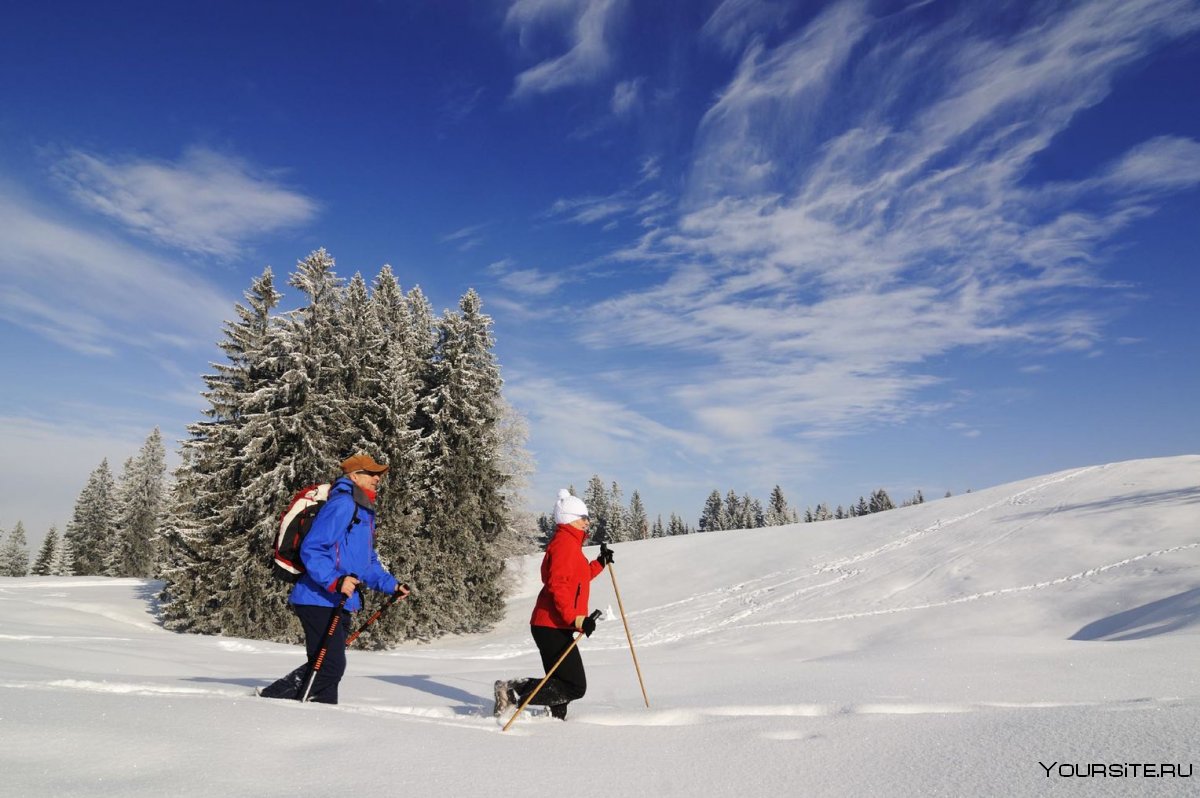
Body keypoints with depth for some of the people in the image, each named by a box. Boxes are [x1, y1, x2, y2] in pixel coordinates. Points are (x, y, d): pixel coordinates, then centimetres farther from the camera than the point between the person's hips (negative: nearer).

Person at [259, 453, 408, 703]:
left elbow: (368, 561, 27)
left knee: (330, 666, 15)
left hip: (339, 603, 10)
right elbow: (311, 550, -22)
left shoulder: (365, 512, 19)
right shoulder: (342, 504, -14)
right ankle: (272, 698, 3)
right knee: (330, 666, -10)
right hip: (320, 601, -10)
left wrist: (390, 584, 17)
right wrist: (335, 581, -32)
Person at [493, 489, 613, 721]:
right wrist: (576, 619, -28)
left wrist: (600, 563, 22)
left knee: (563, 683, 16)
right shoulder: (565, 543, -12)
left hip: (555, 627, 11)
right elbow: (557, 585, -23)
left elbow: (577, 578, 30)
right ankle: (515, 692, -8)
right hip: (553, 627, -11)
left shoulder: (569, 543, 20)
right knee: (575, 687, -9)